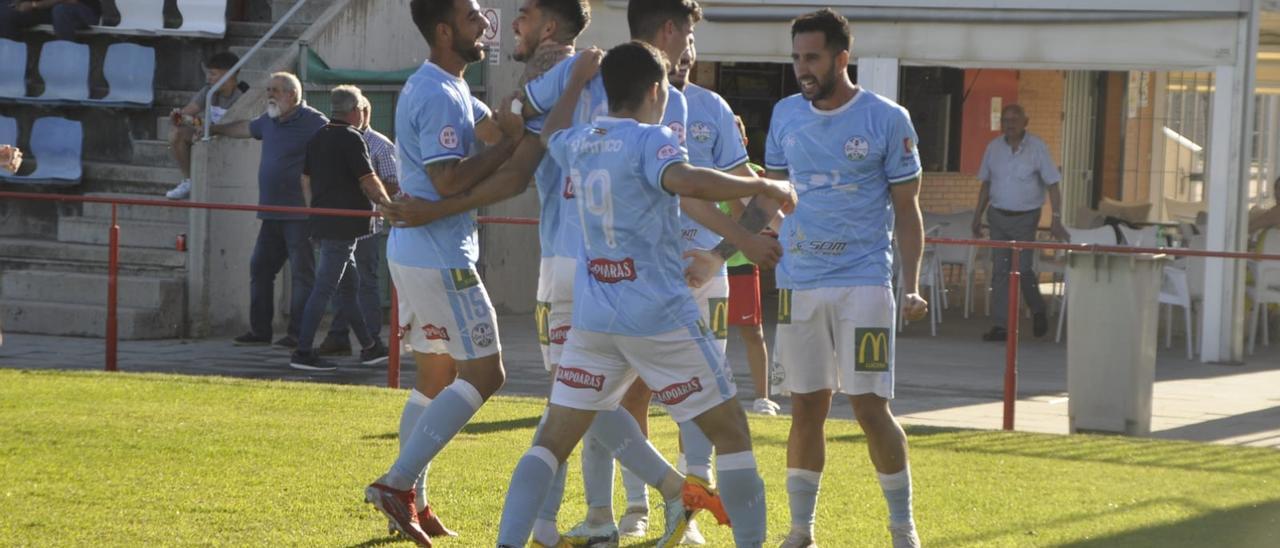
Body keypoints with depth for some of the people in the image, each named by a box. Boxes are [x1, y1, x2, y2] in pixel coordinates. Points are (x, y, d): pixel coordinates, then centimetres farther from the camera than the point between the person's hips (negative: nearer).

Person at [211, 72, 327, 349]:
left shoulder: (312, 122, -12)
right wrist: (215, 129, 45)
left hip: (299, 215, -9)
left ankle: (298, 334, -6)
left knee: (302, 272, -6)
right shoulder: (270, 121, 15)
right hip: (272, 216, 9)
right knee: (260, 268, 12)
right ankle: (259, 330, 19)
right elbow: (247, 128, 35)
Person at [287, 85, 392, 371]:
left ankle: (369, 347, 24)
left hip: (322, 222, 9)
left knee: (349, 284, 16)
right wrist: (389, 206, 2)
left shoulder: (318, 138, 13)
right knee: (324, 289, -8)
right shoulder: (351, 139, -12)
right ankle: (302, 352, -10)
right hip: (343, 226, -9)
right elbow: (370, 182, -12)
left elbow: (306, 181, 18)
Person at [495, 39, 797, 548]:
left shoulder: (579, 142, 9)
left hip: (593, 318, 6)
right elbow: (687, 181, -30)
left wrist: (576, 82, 46)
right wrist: (766, 185, -21)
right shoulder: (651, 140, -10)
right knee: (730, 431, 6)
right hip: (660, 316, -6)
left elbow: (550, 134, 34)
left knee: (552, 442, 8)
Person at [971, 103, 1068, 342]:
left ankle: (1038, 311, 22)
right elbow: (986, 185, 14)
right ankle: (1000, 326, 3)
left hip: (1025, 217, -4)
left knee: (1023, 269, -5)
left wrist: (1056, 220, -17)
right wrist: (977, 217, 12)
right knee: (999, 271, 1)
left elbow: (1052, 186, -9)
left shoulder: (1037, 148, -7)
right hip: (998, 215, 4)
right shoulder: (994, 148, 4)